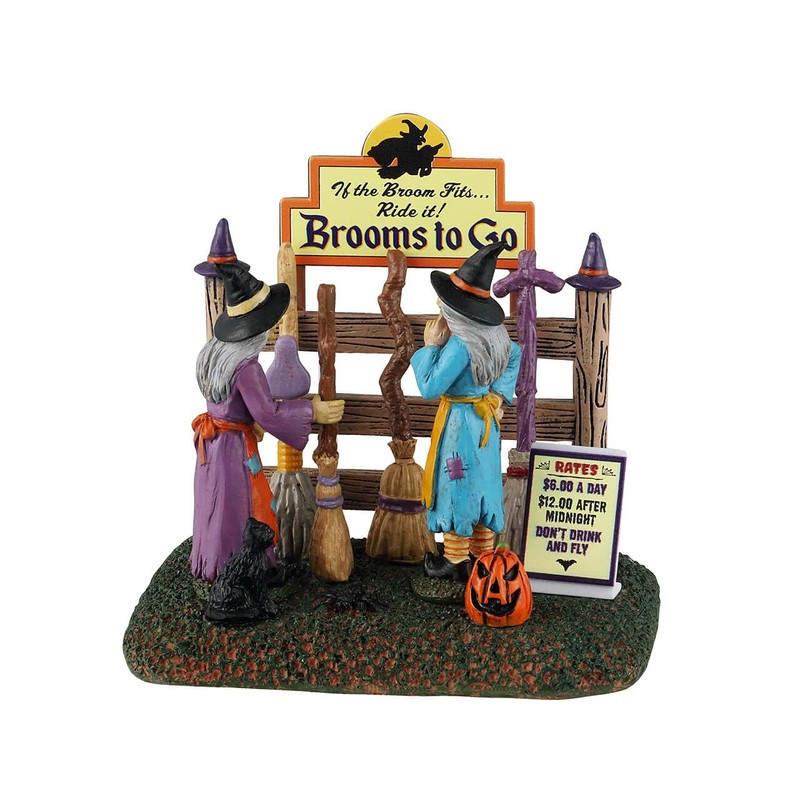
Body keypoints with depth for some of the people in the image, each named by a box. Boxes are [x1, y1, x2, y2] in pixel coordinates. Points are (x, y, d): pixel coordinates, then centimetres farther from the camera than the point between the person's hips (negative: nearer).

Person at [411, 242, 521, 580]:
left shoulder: (460, 345, -26)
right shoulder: (493, 334, 0)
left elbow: (430, 388, -24)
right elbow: (515, 353, 20)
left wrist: (430, 346, -17)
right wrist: (499, 396, 13)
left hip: (460, 422, -8)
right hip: (486, 420, 8)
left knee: (457, 487, 3)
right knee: (481, 483, 15)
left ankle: (455, 561, 12)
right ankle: (483, 555, 25)